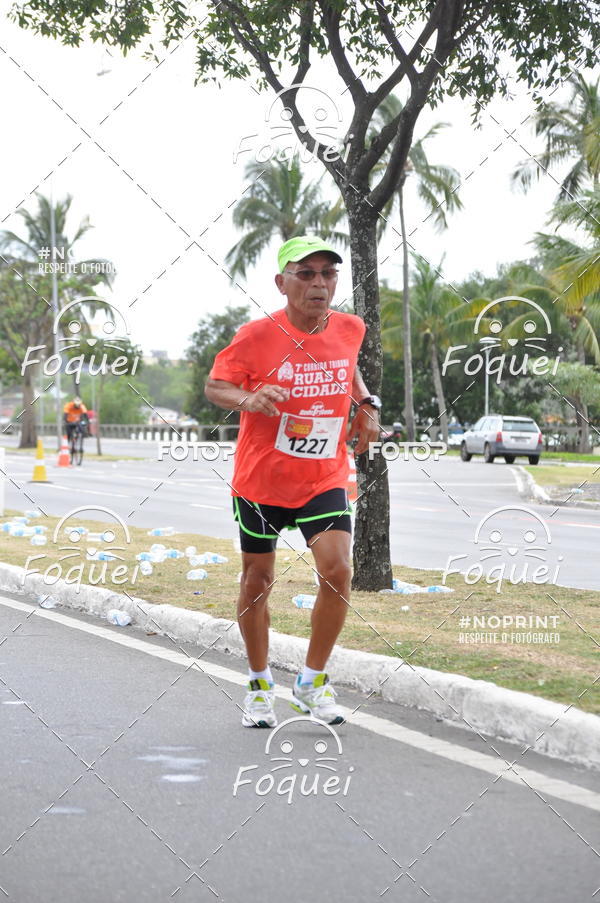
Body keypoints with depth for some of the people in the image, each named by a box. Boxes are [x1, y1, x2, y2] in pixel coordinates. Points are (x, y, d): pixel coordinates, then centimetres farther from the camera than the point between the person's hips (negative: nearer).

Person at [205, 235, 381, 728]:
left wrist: (367, 404, 4)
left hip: (325, 478, 2)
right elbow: (215, 384, -6)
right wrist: (247, 398, -27)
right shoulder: (256, 337, -16)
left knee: (337, 571, -16)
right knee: (258, 581, 9)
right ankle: (260, 684, 30)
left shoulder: (350, 329, -3)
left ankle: (313, 681, 4)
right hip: (261, 479, -2)